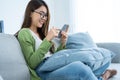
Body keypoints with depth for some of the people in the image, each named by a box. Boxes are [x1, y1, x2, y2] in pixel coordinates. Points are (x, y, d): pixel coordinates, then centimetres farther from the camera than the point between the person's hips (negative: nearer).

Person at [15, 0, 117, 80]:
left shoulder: (41, 34, 24)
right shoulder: (24, 33, 0)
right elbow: (32, 63, -12)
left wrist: (62, 43, 4)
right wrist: (47, 39, -16)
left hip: (58, 68, 7)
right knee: (78, 66, -33)